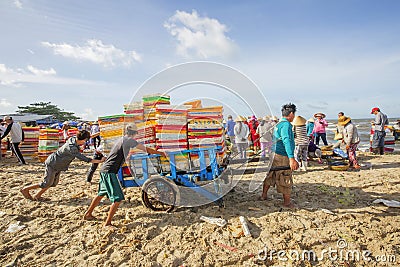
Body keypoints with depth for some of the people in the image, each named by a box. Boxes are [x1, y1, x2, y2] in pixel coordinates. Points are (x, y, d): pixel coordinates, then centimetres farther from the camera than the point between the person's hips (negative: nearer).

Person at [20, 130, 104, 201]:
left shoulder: (73, 139, -10)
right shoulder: (72, 148, -35)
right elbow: (82, 158, -38)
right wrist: (99, 161, -38)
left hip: (58, 165, 9)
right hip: (52, 164, -9)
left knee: (54, 183, 16)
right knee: (47, 184, 5)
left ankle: (37, 196, 30)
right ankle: (25, 189, 24)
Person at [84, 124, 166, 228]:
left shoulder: (121, 139, 16)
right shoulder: (129, 140, -10)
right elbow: (146, 149, -10)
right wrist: (161, 153, -1)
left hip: (104, 170, 10)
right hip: (110, 172, -10)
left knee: (101, 194, 26)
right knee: (118, 198, -8)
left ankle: (87, 215, 39)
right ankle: (107, 223, -2)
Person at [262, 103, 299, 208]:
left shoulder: (278, 124, 14)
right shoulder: (286, 124, -16)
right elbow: (286, 141, -29)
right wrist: (292, 158, -37)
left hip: (275, 155, 9)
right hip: (283, 157, -9)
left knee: (270, 176, 19)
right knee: (286, 180, 3)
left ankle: (264, 195, 31)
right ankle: (287, 202, 16)